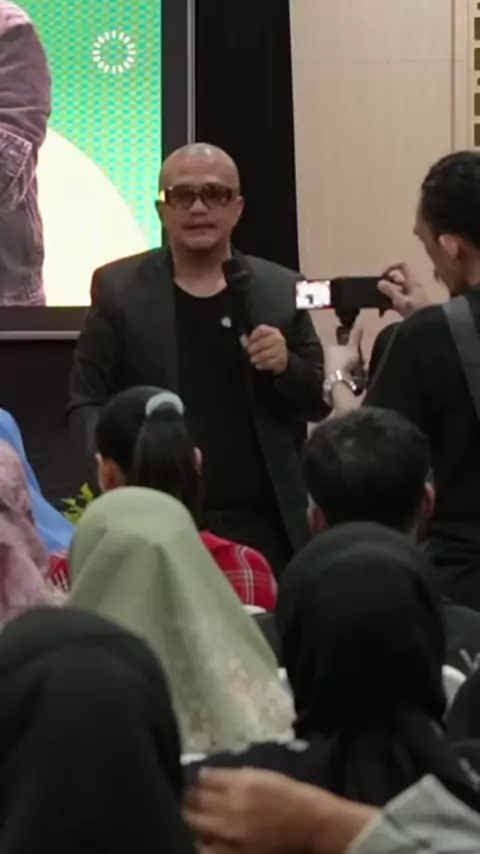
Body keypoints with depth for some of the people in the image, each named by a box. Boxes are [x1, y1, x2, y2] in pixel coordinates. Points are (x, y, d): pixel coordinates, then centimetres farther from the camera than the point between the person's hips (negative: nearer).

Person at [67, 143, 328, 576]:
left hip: (265, 527, 2)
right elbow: (87, 402, 4)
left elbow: (319, 400, 12)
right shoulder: (119, 289, 4)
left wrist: (287, 365, -10)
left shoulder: (281, 290, 8)